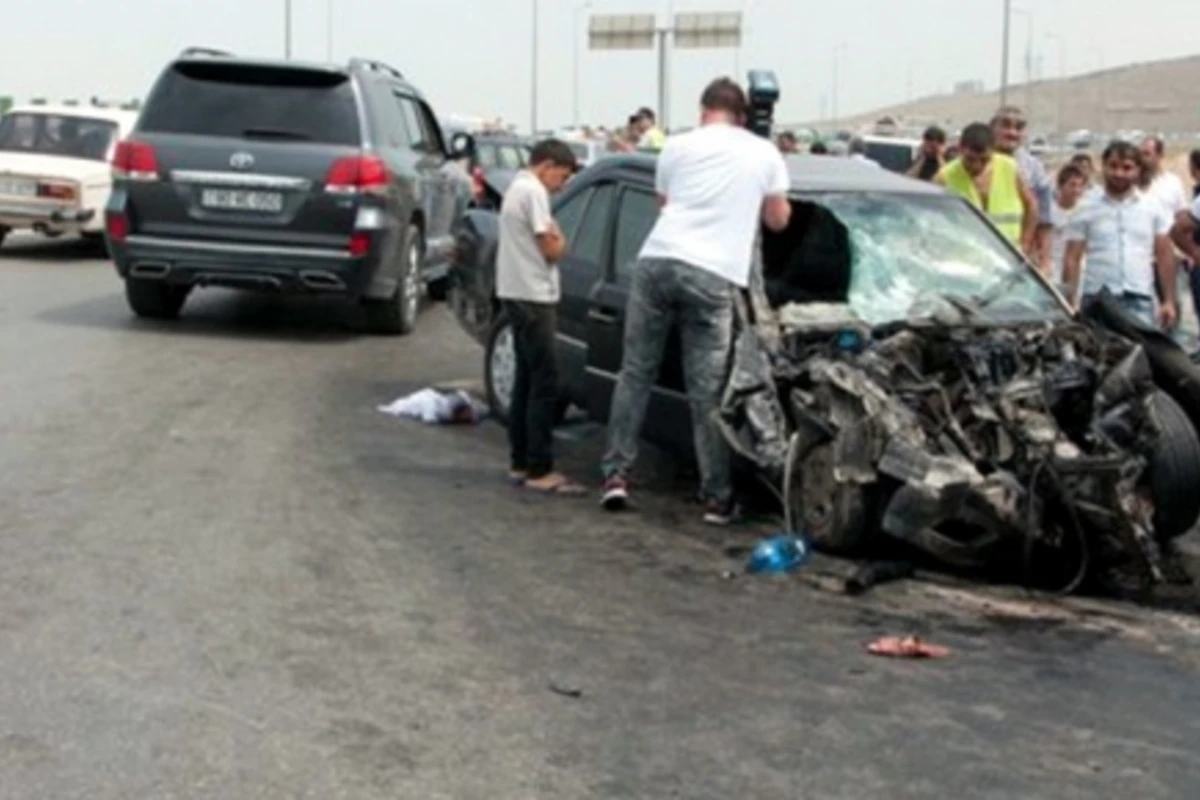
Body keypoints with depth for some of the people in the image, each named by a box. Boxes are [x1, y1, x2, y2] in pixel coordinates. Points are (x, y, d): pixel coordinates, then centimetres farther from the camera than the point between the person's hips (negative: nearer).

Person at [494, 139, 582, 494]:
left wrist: (551, 238, 6)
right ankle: (539, 470, -9)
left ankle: (520, 463, 16)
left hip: (519, 294, 11)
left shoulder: (516, 187, 18)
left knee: (527, 381, 13)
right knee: (545, 384, -9)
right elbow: (552, 250, -14)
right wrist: (558, 237, 4)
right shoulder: (533, 191, -14)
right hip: (532, 296, -11)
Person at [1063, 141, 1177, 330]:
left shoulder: (1153, 208, 9)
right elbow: (1072, 259, 3)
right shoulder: (1087, 211, 4)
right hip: (1097, 299, -1)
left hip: (1139, 300, 1)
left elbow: (1165, 256, 9)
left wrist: (1169, 301, 3)